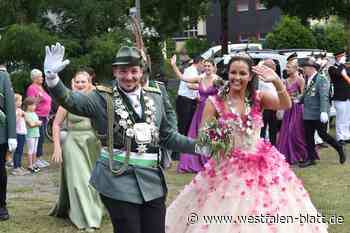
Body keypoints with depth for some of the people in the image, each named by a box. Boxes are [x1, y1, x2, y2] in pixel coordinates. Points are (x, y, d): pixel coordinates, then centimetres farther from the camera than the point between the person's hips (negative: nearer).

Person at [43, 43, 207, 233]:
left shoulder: (155, 99, 11)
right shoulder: (102, 99, -2)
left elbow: (167, 137, 19)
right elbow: (71, 100, -17)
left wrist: (198, 147, 12)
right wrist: (52, 76, -33)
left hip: (152, 182, 4)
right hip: (118, 181, -4)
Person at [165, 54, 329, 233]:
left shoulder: (258, 98, -1)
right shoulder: (215, 102, -5)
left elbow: (286, 105, -17)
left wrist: (277, 82, -33)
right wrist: (214, 139, -27)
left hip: (262, 165, 2)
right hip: (228, 167, -2)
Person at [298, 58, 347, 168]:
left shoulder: (321, 80, -14)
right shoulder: (308, 81, 9)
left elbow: (324, 97, -22)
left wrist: (324, 112, -29)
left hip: (319, 115, -7)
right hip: (308, 115, 7)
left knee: (323, 135, 0)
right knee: (308, 137, 8)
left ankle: (340, 148, 22)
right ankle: (311, 158, 17)